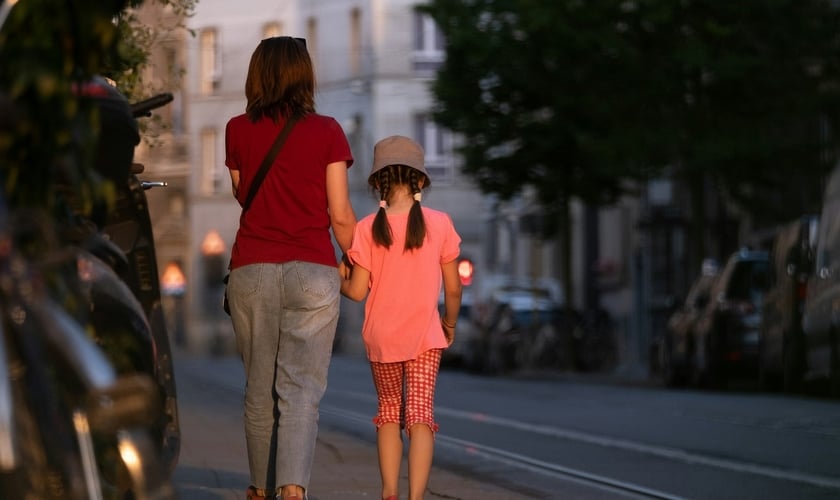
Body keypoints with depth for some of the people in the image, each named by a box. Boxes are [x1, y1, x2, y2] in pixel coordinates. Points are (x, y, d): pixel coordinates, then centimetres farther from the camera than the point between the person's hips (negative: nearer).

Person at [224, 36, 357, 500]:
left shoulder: (238, 130, 3)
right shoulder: (327, 132, -1)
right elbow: (340, 214, -1)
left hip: (252, 270, 2)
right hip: (313, 271, -2)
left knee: (259, 387, 14)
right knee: (302, 387, -5)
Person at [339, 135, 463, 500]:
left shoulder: (368, 228, -8)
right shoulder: (439, 224, -6)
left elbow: (357, 291, -8)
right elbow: (453, 288, 0)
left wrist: (340, 279, 14)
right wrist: (450, 323, 17)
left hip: (381, 337, 1)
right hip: (424, 336, -1)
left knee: (389, 411, 18)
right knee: (421, 414, -3)